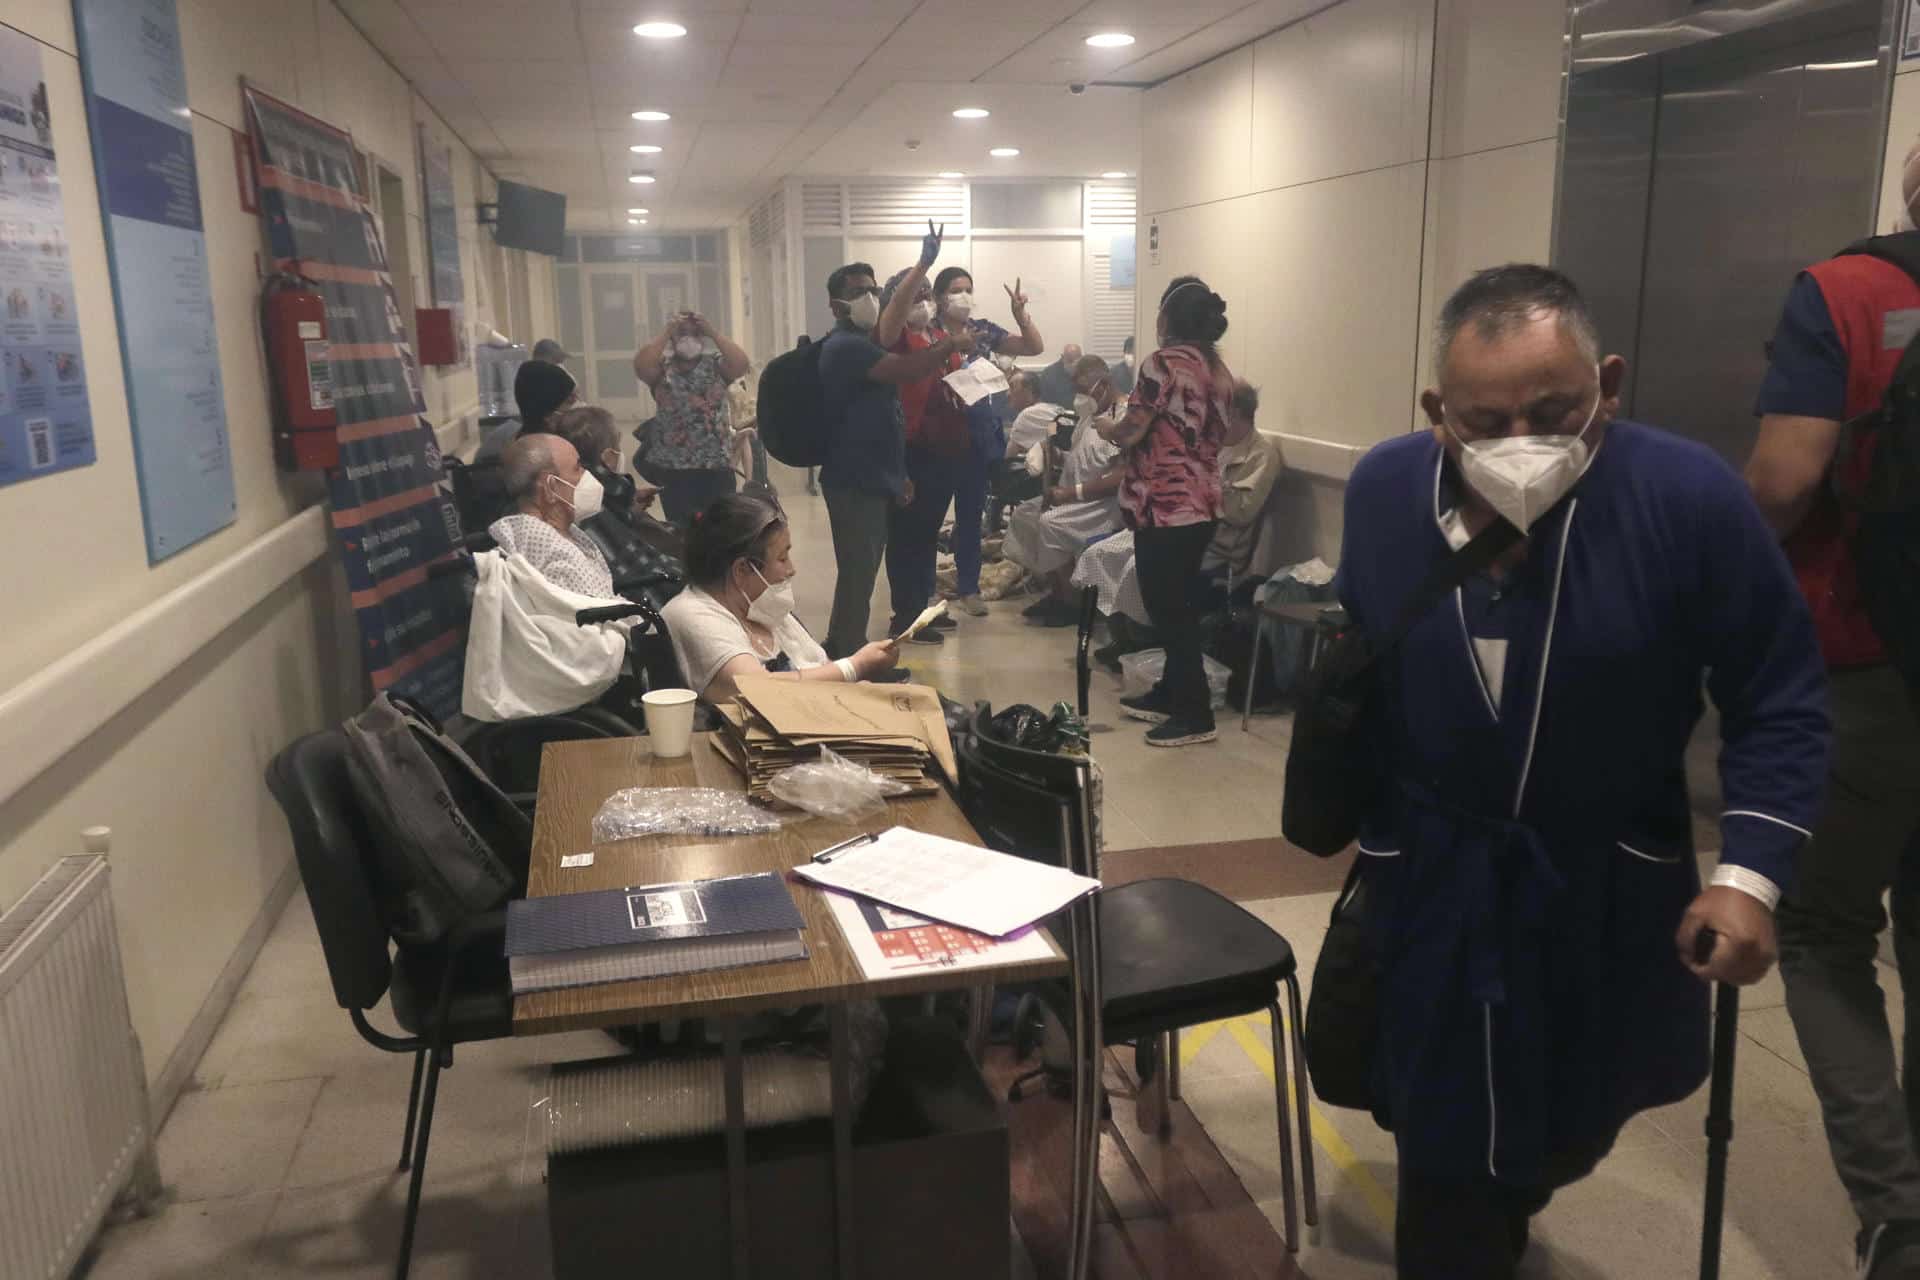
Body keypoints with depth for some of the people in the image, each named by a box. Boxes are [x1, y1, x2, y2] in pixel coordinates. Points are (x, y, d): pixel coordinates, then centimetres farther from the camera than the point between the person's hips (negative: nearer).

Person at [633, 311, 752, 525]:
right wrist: (666, 333, -15)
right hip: (671, 467, 0)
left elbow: (741, 365, -14)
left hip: (717, 465, 0)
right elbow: (640, 366, -17)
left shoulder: (716, 365, 5)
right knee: (680, 527, 4)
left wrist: (713, 332, -15)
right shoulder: (662, 367, 4)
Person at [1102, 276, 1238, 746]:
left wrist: (1105, 427, 7)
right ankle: (1171, 693, 27)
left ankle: (1195, 713, 1)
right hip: (1203, 503, 9)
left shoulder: (1163, 363, -14)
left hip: (1165, 506, -9)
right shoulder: (1220, 369, 12)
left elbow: (1130, 433, -16)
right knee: (1179, 604, 17)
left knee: (1167, 607, -2)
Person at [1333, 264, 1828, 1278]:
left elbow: (1778, 699, -11)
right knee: (1442, 1139, 8)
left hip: (1610, 887, 1)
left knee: (1575, 1123, 24)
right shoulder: (1382, 491, -13)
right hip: (1429, 878, 0)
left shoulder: (1689, 496, -21)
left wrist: (1749, 871, -20)